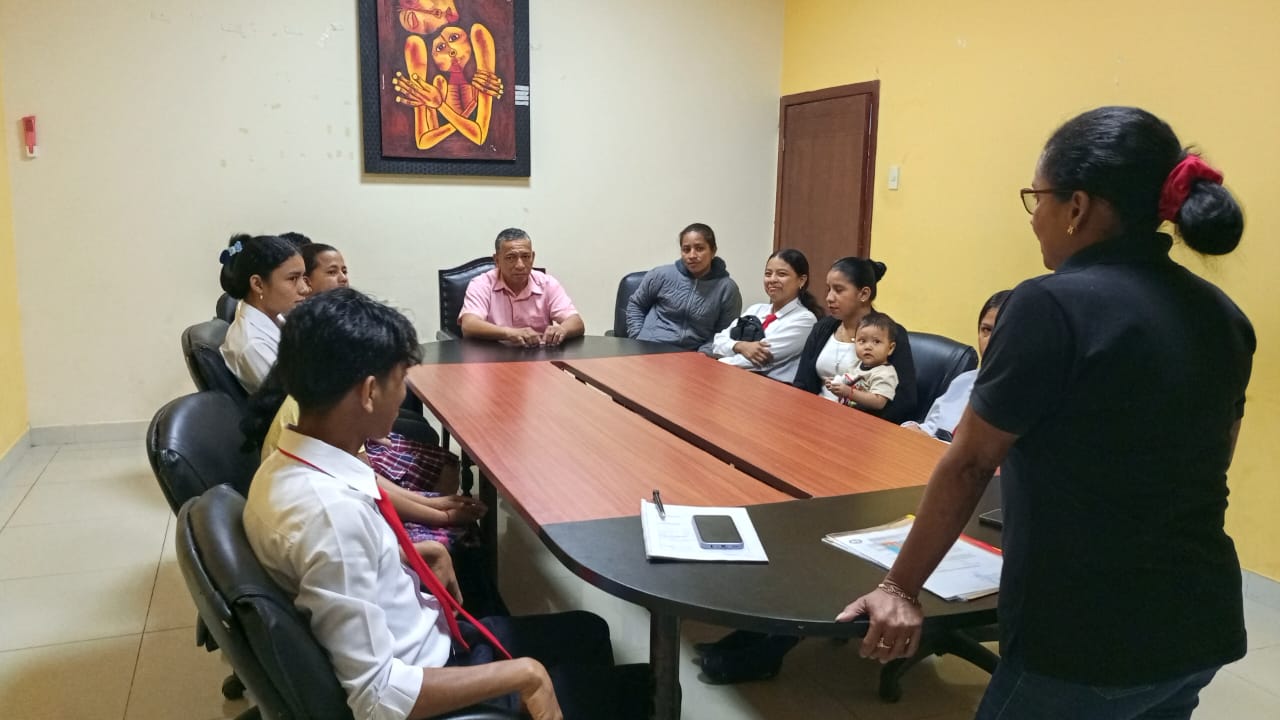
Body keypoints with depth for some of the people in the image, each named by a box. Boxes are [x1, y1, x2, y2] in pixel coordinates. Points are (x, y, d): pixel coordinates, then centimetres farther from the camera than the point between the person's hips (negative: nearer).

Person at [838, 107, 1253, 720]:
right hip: (1203, 626, 7)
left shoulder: (1053, 306, -19)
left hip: (1087, 641, -7)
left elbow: (968, 465, -14)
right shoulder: (1224, 317, 4)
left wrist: (900, 588, -5)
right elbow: (1200, 472, 15)